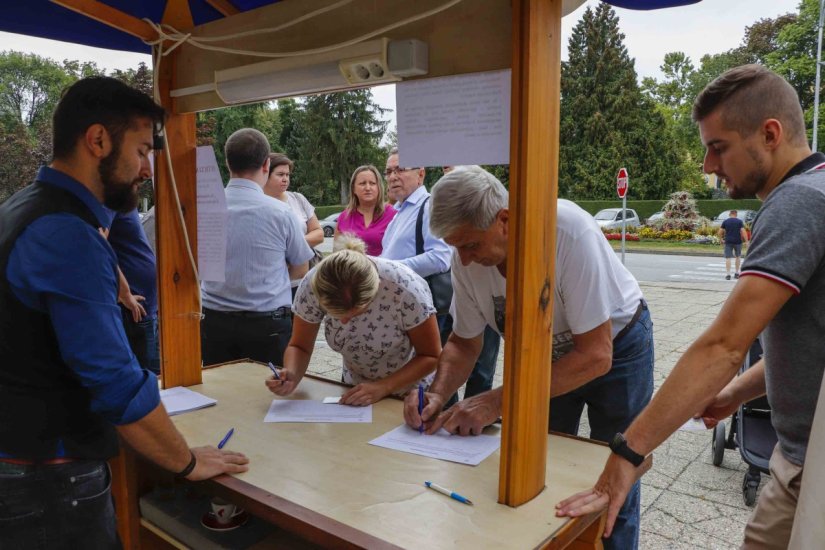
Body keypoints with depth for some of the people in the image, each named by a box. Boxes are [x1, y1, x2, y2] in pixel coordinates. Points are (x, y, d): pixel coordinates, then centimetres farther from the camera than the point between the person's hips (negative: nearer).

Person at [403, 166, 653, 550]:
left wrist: (498, 402, -37)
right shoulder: (467, 255, -20)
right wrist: (438, 394, -25)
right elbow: (464, 343, -6)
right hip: (548, 354, 4)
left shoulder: (569, 231, -36)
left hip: (615, 344, -4)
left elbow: (595, 355, -34)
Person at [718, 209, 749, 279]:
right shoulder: (739, 221, 0)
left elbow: (720, 232, -1)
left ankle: (728, 274, -8)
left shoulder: (725, 222, 3)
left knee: (728, 258, -1)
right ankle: (736, 273, 21)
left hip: (728, 242, 0)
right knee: (738, 256, 18)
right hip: (738, 241, 0)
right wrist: (746, 242, -8)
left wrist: (721, 239, 14)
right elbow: (743, 231, -8)